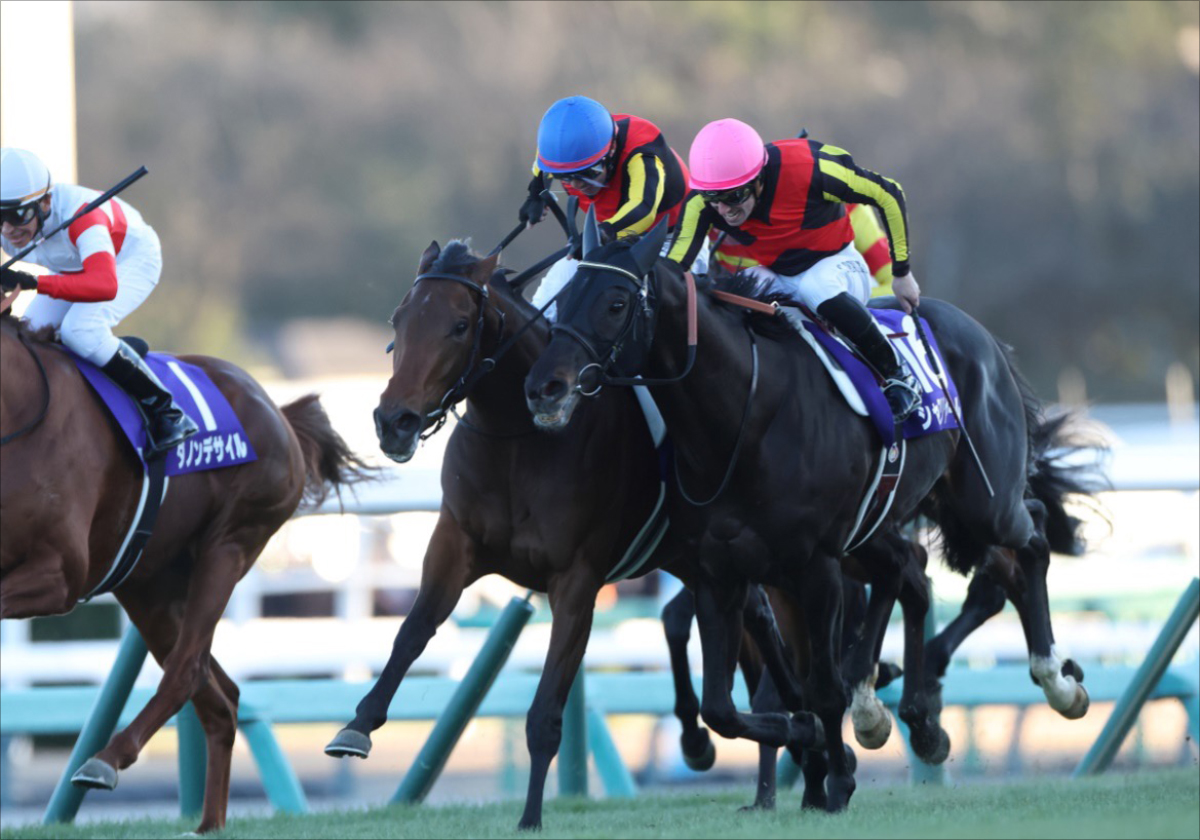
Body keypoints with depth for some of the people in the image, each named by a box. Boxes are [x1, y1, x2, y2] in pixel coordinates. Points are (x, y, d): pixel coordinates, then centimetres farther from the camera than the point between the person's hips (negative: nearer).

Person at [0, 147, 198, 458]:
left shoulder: (76, 214, -45)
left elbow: (105, 285, -59)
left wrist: (32, 283, -69)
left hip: (133, 259, -7)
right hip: (75, 266, 7)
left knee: (79, 329, -30)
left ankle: (164, 412, -18)